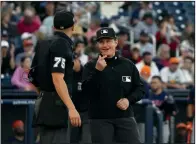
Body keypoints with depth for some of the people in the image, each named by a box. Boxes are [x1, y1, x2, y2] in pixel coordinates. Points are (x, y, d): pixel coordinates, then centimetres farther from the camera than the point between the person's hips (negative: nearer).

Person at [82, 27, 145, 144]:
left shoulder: (128, 65, 8)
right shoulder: (91, 66, 2)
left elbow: (140, 89, 11)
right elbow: (86, 91, -11)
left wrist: (129, 100, -8)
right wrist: (97, 70, -21)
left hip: (125, 117, 2)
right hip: (100, 119, -2)